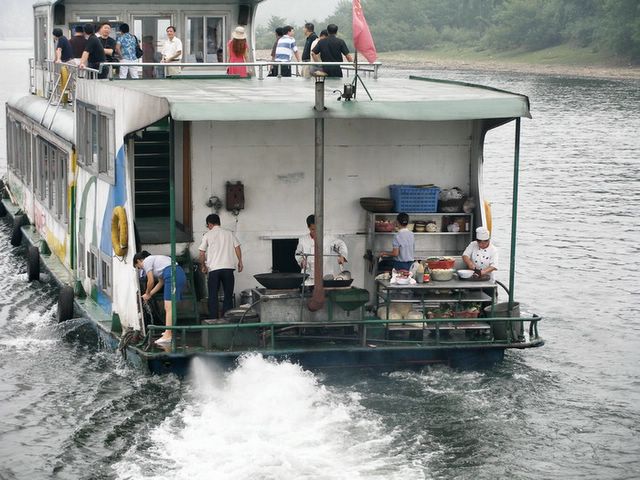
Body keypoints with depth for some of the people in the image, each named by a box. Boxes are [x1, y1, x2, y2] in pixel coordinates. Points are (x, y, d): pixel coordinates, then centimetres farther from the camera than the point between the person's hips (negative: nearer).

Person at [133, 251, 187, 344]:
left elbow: (151, 281, -1)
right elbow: (161, 282, 31)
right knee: (168, 307, 18)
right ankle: (170, 332, 26)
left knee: (168, 308, -11)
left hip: (173, 276, -9)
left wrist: (147, 294, 16)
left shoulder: (146, 261, 5)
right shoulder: (155, 259, 32)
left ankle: (167, 336, -16)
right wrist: (149, 294, 32)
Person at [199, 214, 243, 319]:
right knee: (228, 295, 8)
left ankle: (213, 319, 2)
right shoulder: (229, 233, 9)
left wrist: (203, 266, 15)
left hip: (213, 268, -2)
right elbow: (237, 247, 4)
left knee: (213, 296, 6)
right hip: (228, 267, 2)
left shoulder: (207, 235, 2)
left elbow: (202, 254, 1)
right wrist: (240, 262, 13)